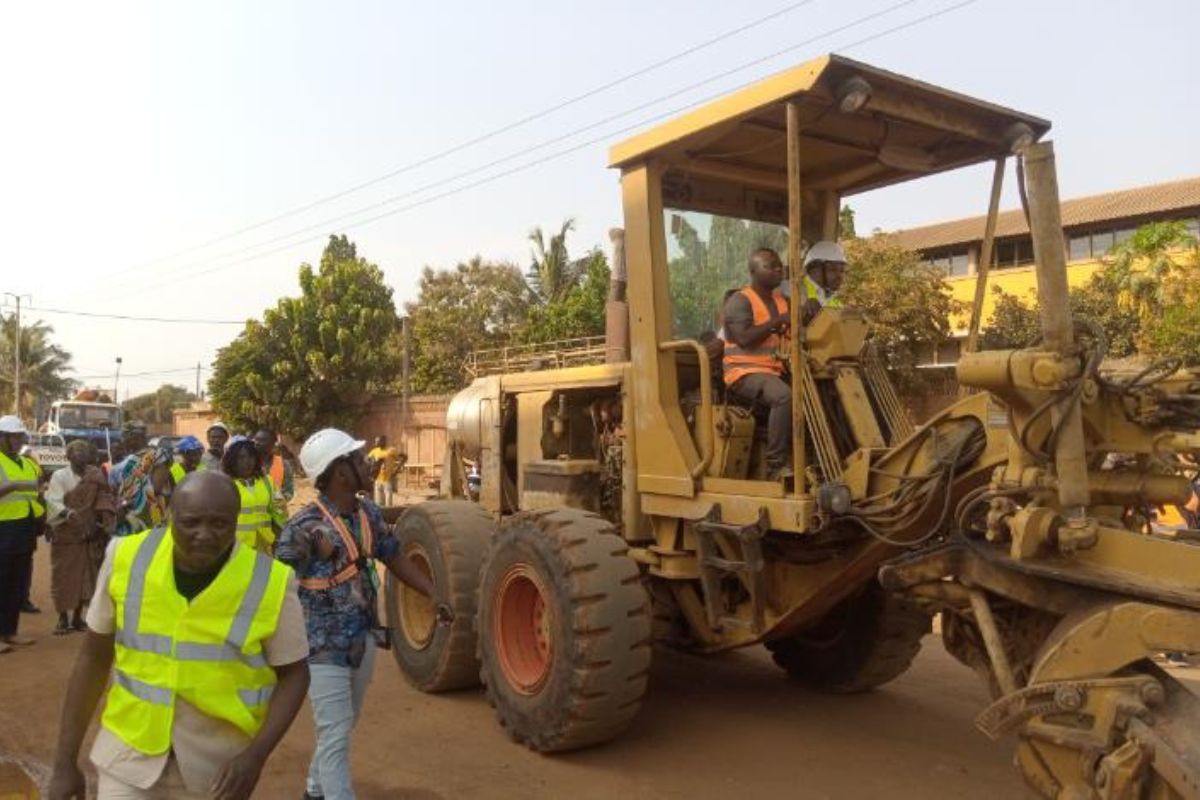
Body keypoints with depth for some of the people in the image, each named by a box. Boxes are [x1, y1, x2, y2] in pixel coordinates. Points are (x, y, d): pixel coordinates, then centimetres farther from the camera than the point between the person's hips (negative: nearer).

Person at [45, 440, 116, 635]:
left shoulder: (94, 477, 6)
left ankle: (77, 617, 18)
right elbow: (53, 501, -16)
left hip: (88, 534, 3)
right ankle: (63, 618, 12)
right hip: (64, 534, -3)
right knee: (63, 576, 1)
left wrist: (105, 521, -13)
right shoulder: (59, 476, -4)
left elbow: (102, 501, 3)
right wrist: (66, 512, -35)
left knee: (85, 575, 7)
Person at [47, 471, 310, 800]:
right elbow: (93, 658, 1)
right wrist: (65, 761, 3)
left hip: (219, 770, -1)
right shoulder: (125, 560, -10)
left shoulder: (270, 583, -16)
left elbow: (293, 674, -5)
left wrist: (256, 756, -17)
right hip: (129, 757, 1)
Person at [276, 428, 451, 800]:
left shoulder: (369, 512, -1)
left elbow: (394, 557, 10)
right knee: (336, 736, -2)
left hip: (363, 639, 7)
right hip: (325, 647, -7)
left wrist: (435, 596, 5)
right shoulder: (304, 526, -23)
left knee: (343, 726, 24)